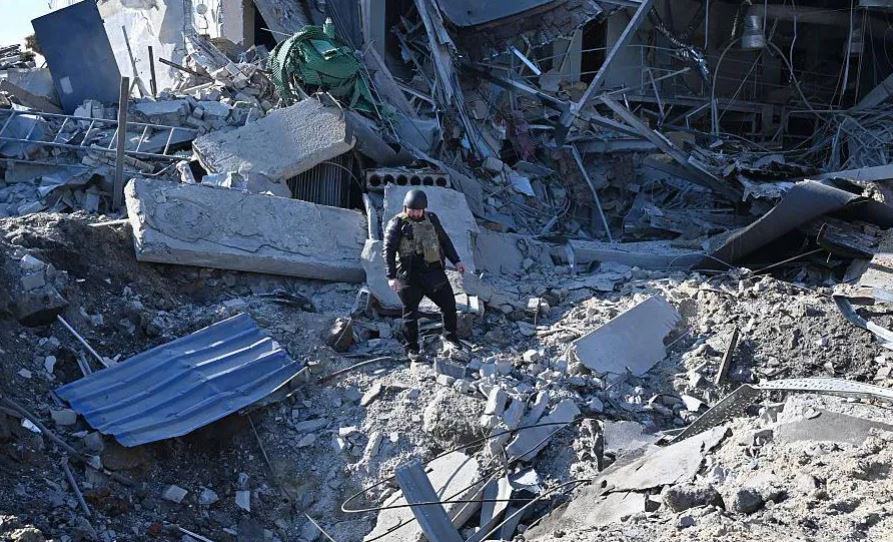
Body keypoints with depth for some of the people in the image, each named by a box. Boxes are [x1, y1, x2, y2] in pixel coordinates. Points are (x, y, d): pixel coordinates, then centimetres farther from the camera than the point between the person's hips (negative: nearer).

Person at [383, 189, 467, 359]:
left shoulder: (431, 219, 8)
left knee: (449, 304, 10)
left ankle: (450, 335, 32)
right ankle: (412, 348, 16)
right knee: (410, 312, 3)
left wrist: (456, 260, 14)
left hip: (434, 272, 5)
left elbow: (444, 241, 20)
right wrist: (391, 276, -18)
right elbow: (389, 251, -11)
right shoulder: (397, 224, -8)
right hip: (410, 276, -5)